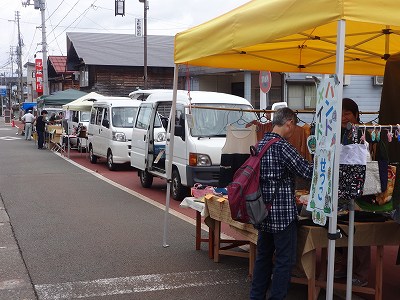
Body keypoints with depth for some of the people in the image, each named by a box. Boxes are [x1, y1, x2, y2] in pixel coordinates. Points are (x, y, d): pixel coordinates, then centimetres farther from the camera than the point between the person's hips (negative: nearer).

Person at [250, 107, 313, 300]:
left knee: (263, 256, 17)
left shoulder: (261, 144, 10)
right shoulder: (282, 146, -16)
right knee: (285, 260, 1)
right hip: (282, 212, -8)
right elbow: (307, 171, -15)